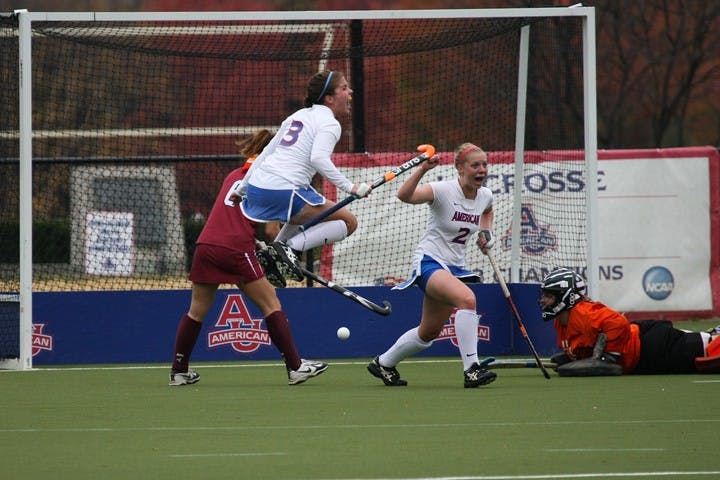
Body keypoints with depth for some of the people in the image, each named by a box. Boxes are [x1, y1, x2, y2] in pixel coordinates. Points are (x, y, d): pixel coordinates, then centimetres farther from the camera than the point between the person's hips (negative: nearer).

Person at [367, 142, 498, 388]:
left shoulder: (485, 196, 2)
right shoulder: (443, 190, -18)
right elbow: (404, 195, -35)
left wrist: (486, 232, 11)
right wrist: (422, 169, -48)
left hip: (454, 266, 8)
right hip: (429, 261, -8)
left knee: (429, 332, 16)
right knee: (467, 298, -33)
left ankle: (383, 364, 38)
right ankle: (471, 369, -32)